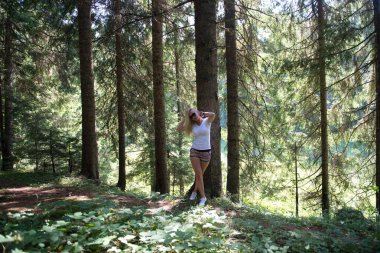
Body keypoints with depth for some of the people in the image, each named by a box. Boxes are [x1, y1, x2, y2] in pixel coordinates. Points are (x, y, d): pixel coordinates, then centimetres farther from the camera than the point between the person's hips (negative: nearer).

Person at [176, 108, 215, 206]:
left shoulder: (207, 121, -5)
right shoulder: (192, 125, 3)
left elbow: (213, 115, -28)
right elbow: (178, 129, -4)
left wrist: (202, 113, -10)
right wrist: (185, 118, -4)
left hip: (206, 152, -1)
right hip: (194, 152, 2)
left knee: (199, 174, 13)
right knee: (199, 175, -6)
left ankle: (195, 190, 37)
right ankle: (203, 197, 5)